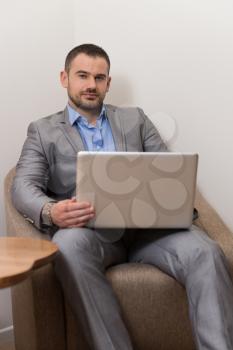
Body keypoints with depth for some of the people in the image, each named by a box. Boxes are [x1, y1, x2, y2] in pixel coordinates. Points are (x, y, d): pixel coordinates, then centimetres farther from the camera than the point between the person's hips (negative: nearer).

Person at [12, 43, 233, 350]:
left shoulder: (135, 119, 22)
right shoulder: (43, 131, 16)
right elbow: (24, 186, 2)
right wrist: (49, 212, -23)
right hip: (89, 229, -1)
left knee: (205, 252, -29)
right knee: (68, 243, -38)